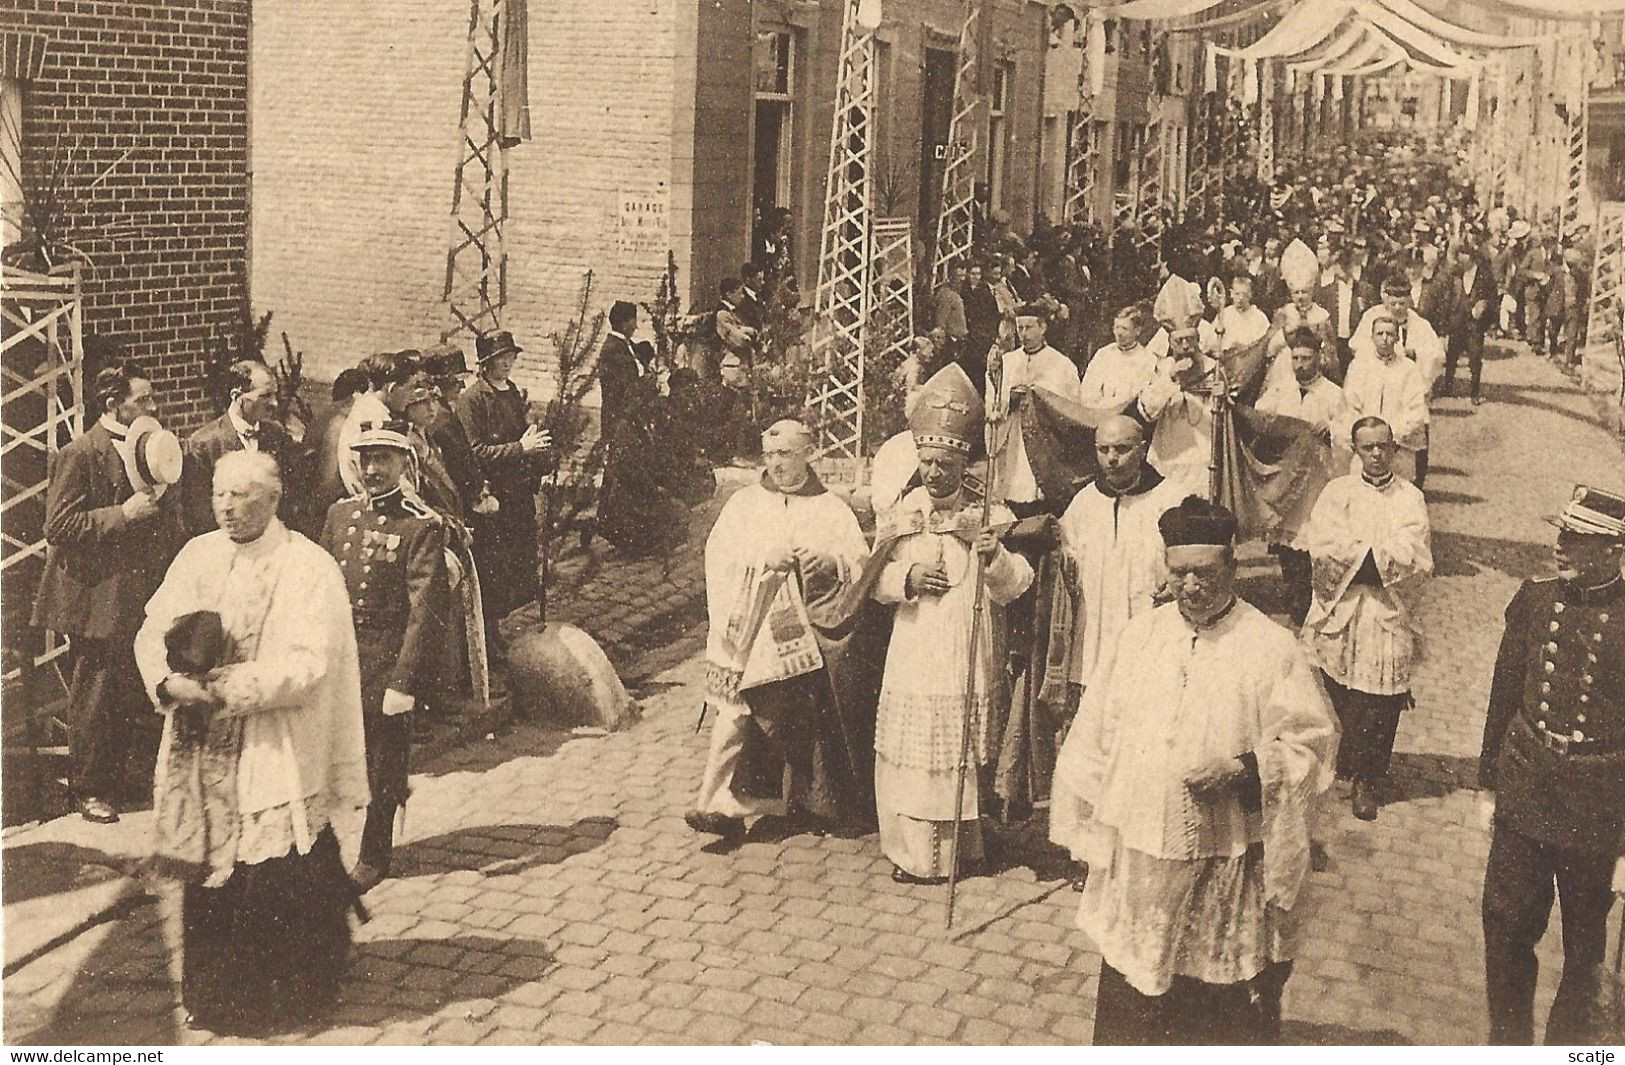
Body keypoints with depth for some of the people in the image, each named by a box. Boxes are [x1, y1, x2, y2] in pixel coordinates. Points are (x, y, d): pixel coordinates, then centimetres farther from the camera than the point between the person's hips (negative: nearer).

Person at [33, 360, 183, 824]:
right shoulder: (79, 454, -10)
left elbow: (166, 524, 22)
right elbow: (59, 526, -17)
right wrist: (123, 514, -22)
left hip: (140, 598, 7)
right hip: (97, 599, -7)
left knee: (128, 697, 12)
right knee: (93, 697, 2)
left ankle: (116, 782, 24)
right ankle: (89, 790, 14)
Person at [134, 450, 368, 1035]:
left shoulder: (310, 568, -8)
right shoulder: (196, 555, 7)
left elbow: (306, 663, -16)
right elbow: (153, 631, 3)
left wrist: (224, 690, -20)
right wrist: (169, 683, -17)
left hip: (277, 761, -4)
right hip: (201, 759, 5)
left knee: (279, 887, 1)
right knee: (208, 878, 12)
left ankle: (287, 998, 19)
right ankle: (212, 996, 28)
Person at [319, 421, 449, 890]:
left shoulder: (422, 525, -10)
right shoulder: (341, 514, 7)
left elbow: (425, 610, -14)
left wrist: (404, 683, -18)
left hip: (386, 658, -4)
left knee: (382, 761, 7)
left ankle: (374, 856, 25)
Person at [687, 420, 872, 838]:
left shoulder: (832, 509, 11)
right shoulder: (744, 503, 11)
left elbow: (862, 565, 4)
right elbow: (719, 556, 0)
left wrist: (830, 561, -16)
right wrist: (764, 559, -15)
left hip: (809, 637, 1)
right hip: (751, 629, 0)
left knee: (806, 720, 0)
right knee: (739, 710, -12)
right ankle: (723, 803, -13)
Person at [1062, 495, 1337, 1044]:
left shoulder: (1272, 648, -8)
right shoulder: (1137, 637, 3)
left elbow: (1310, 741, -6)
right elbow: (1095, 742, 9)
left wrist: (1244, 770, -21)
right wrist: (1091, 832, 9)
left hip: (1228, 864, -3)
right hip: (1138, 857, 4)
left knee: (1228, 1009, 8)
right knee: (1129, 1007, 15)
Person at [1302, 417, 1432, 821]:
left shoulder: (1411, 499, 4)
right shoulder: (1337, 492, 7)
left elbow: (1416, 563, -8)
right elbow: (1321, 548, -8)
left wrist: (1353, 554, -13)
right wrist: (1381, 556, -13)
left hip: (1388, 621, -1)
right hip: (1338, 617, 1)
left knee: (1378, 708, 0)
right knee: (1335, 702, 6)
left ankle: (1366, 781, 16)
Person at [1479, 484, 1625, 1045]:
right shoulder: (1533, 600, -4)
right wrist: (1489, 783, 10)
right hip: (1523, 799, 3)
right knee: (1507, 926, 11)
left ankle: (1567, 1033, 40)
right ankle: (1509, 1039, 32)